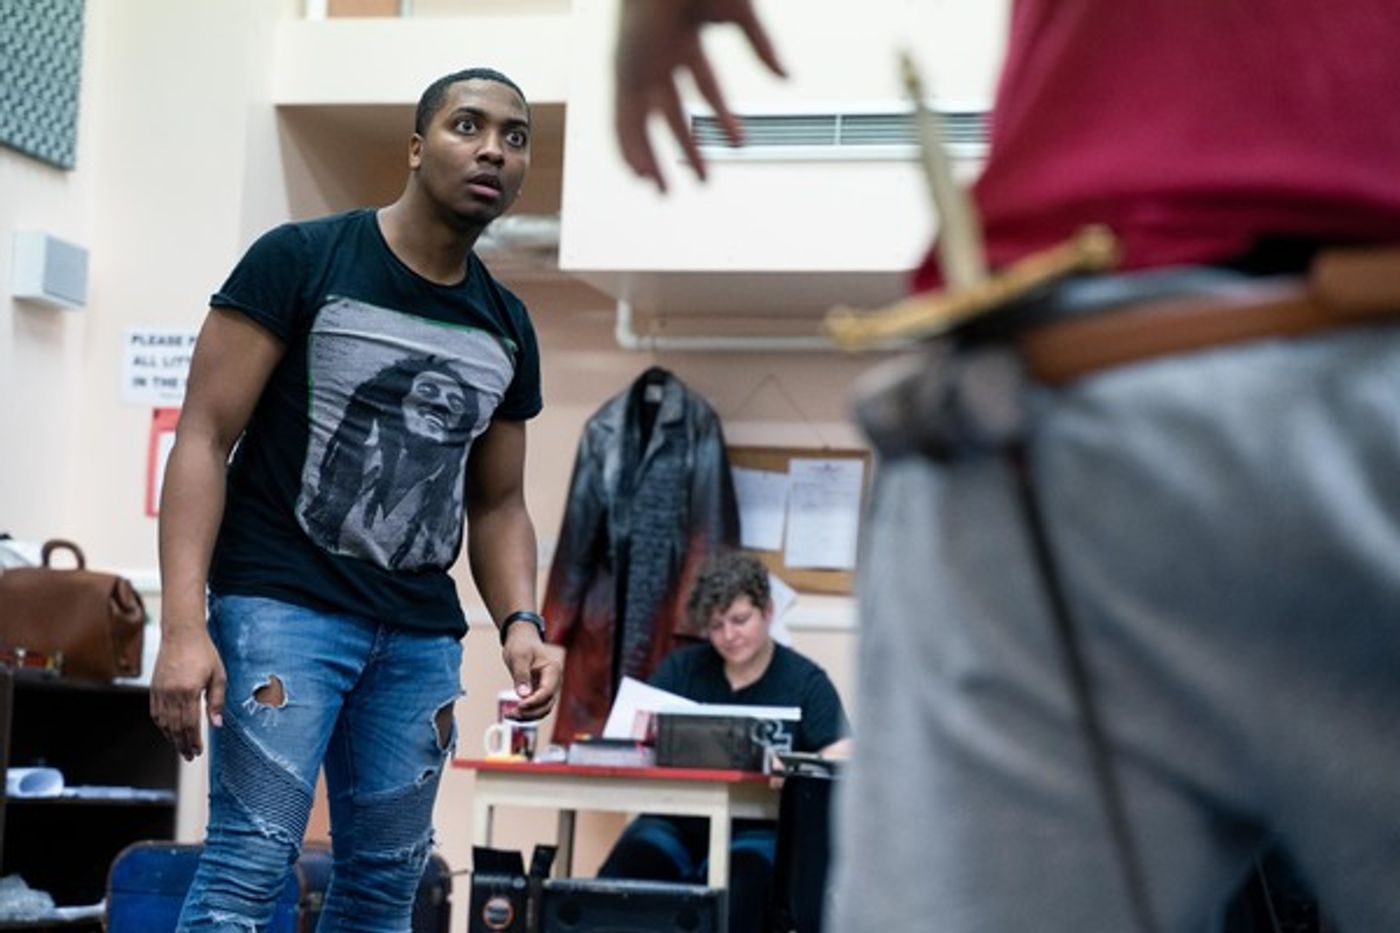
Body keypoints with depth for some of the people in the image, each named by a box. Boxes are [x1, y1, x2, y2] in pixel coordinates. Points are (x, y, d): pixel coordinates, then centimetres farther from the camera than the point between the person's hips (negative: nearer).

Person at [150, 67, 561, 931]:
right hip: (283, 603, -5)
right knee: (253, 861, -12)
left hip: (423, 633, 6)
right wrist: (183, 626, -19)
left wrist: (521, 622, -3)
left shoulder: (508, 329, 10)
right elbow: (205, 438, -9)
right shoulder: (300, 261, -6)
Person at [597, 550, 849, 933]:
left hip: (759, 829, -2)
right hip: (677, 821, 3)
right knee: (624, 867, -29)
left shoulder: (806, 681, 7)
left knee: (741, 879, -36)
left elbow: (839, 765, -6)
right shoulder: (682, 668, 18)